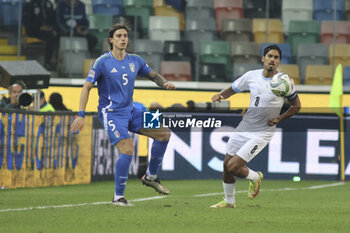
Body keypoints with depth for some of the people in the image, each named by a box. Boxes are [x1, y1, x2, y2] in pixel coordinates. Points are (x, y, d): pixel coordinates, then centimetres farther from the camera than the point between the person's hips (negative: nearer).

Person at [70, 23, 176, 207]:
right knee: (127, 150, -22)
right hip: (110, 113, -7)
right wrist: (81, 115, -18)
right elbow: (87, 87, -10)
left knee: (164, 133, 0)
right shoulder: (102, 62, -10)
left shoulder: (135, 61, 6)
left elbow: (153, 75, 20)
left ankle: (150, 177, 15)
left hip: (129, 110, 7)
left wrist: (164, 83, -4)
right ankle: (118, 197, -10)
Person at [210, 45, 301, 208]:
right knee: (226, 165, 9)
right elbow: (232, 89, 14)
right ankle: (229, 201, 30)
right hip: (244, 127, 5)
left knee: (233, 167, -13)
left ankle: (255, 177, 18)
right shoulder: (252, 76, 1)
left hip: (262, 132, -5)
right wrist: (220, 95, -7)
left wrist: (280, 118, -11)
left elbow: (296, 105, 3)